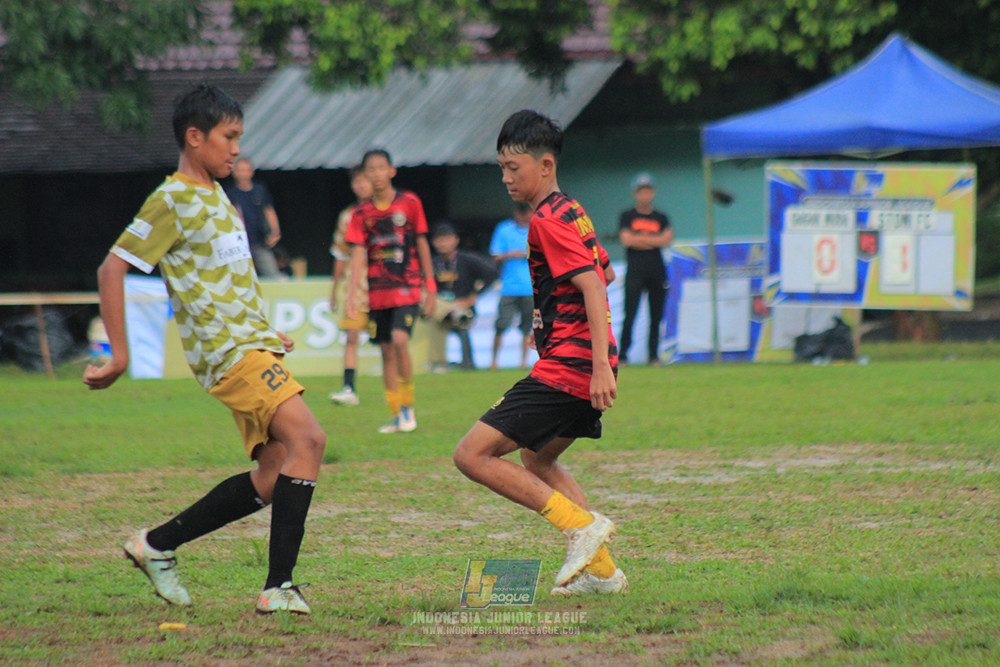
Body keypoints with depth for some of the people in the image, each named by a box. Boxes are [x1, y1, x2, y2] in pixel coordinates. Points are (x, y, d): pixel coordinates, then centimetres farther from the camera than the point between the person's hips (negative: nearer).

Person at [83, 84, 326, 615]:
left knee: (272, 479, 4)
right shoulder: (172, 201, -9)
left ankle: (156, 545, 17)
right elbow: (112, 269, -12)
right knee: (307, 438, -23)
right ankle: (278, 588, -23)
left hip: (254, 345, 9)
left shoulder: (216, 196, 18)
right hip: (226, 350, -9)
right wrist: (119, 355, -14)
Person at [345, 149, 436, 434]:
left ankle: (408, 408, -7)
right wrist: (352, 293, -12)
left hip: (407, 287, -3)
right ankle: (397, 416, 14)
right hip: (378, 291, 3)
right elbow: (358, 253, -2)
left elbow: (422, 245, 4)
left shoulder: (410, 203, -1)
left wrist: (430, 287, 3)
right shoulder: (362, 213, 3)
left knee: (400, 341, -20)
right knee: (387, 351, 5)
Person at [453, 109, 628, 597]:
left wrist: (600, 366, -29)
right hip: (584, 366, 10)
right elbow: (601, 277, 27)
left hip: (566, 368, -10)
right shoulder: (570, 212, 17)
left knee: (473, 455, -10)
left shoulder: (547, 221, -13)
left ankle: (580, 525, -13)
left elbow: (593, 286, -23)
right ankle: (601, 571, 21)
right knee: (536, 461, 27)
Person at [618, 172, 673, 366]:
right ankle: (622, 355, -7)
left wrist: (640, 238, -7)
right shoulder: (628, 216, 9)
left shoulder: (661, 218, 15)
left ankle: (654, 356, 5)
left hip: (657, 272, 3)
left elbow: (668, 239, -1)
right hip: (635, 271, -3)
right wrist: (654, 240, -4)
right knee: (630, 315, -10)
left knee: (656, 316, 0)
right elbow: (626, 239, -7)